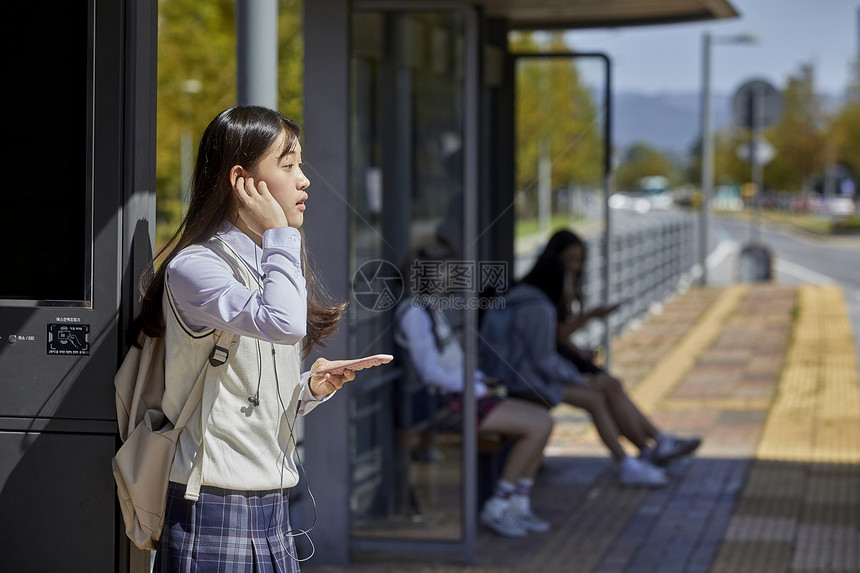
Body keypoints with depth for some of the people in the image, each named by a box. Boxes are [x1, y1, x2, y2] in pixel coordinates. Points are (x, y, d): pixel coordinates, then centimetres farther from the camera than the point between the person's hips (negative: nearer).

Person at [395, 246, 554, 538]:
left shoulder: (429, 309, 17)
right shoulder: (415, 313, -18)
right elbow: (430, 372, -23)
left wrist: (477, 378, 10)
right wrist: (475, 388, -13)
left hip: (462, 394, 10)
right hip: (447, 404, -10)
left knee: (544, 420, 1)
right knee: (536, 427, -17)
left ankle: (518, 505, 3)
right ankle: (496, 508, -8)